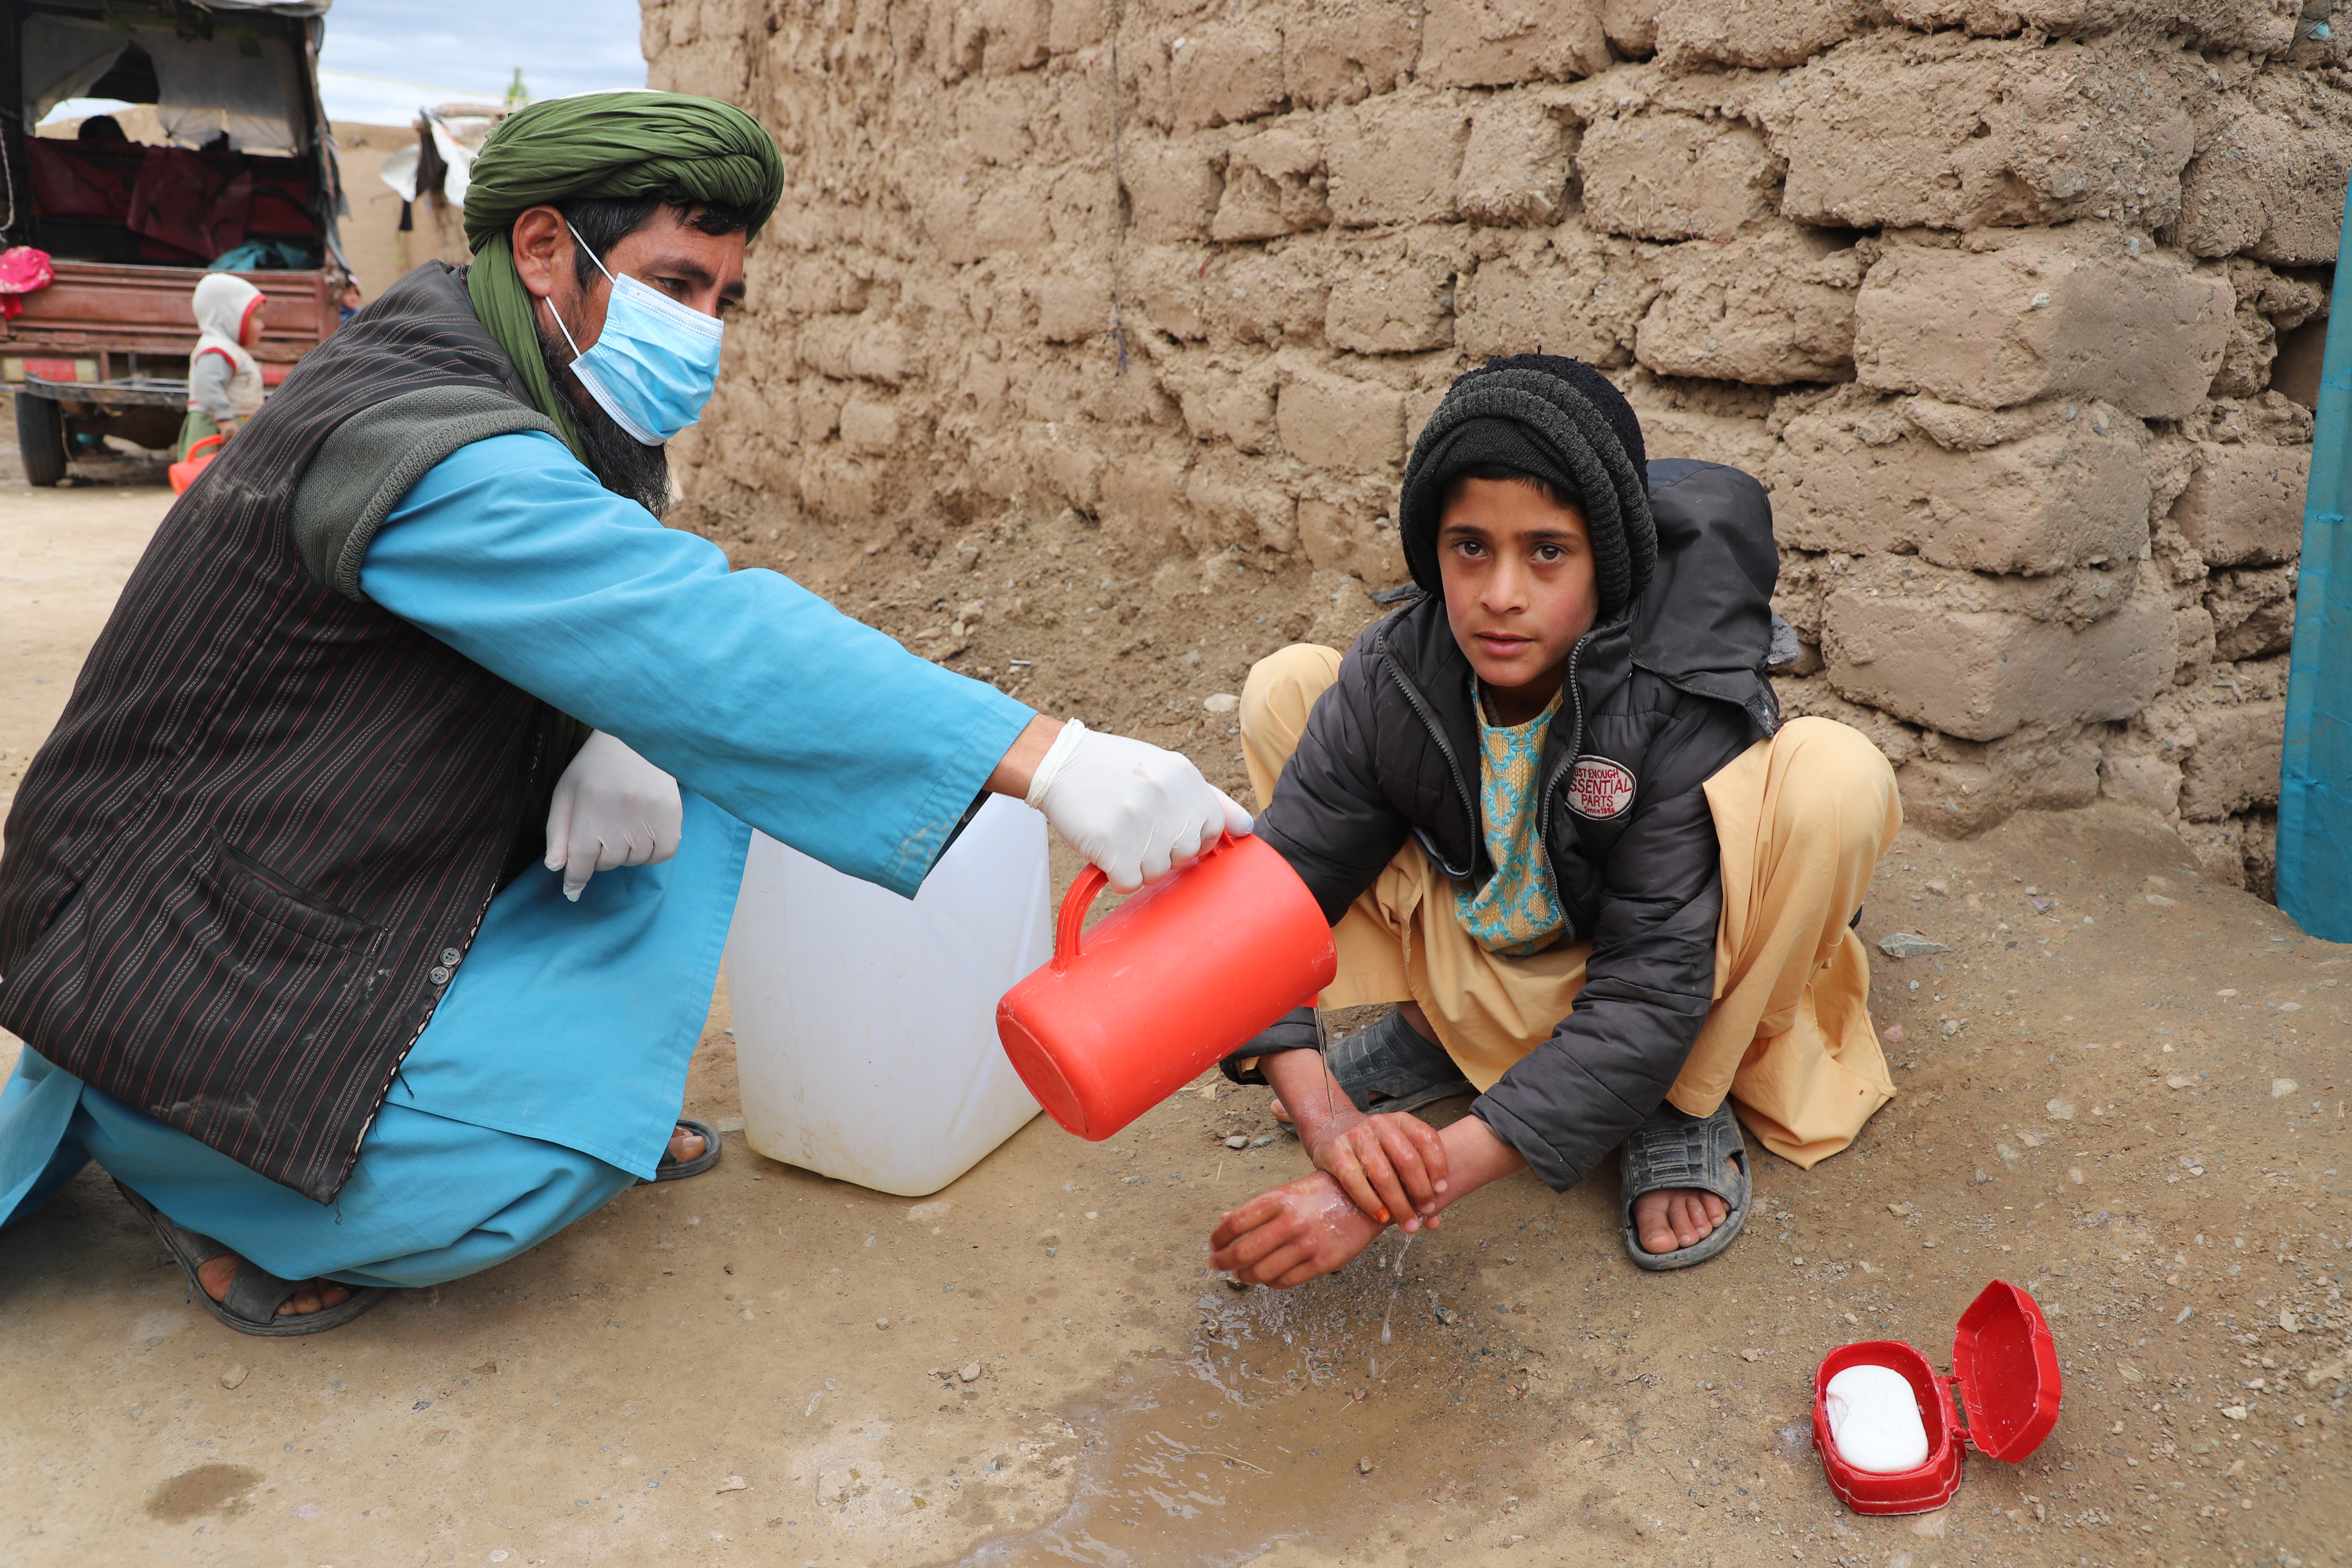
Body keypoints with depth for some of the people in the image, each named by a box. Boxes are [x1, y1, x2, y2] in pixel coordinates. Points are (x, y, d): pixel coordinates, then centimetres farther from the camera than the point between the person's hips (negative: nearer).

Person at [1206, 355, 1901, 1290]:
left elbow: (1649, 996, -35)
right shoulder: (1392, 679, -21)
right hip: (1487, 978, 3)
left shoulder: (1683, 712, -32)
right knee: (1284, 687, -11)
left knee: (1837, 776, -33)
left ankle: (1684, 1103, -10)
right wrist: (1322, 1111, -38)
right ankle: (1442, 1033, 1)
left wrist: (1413, 1188, -42)